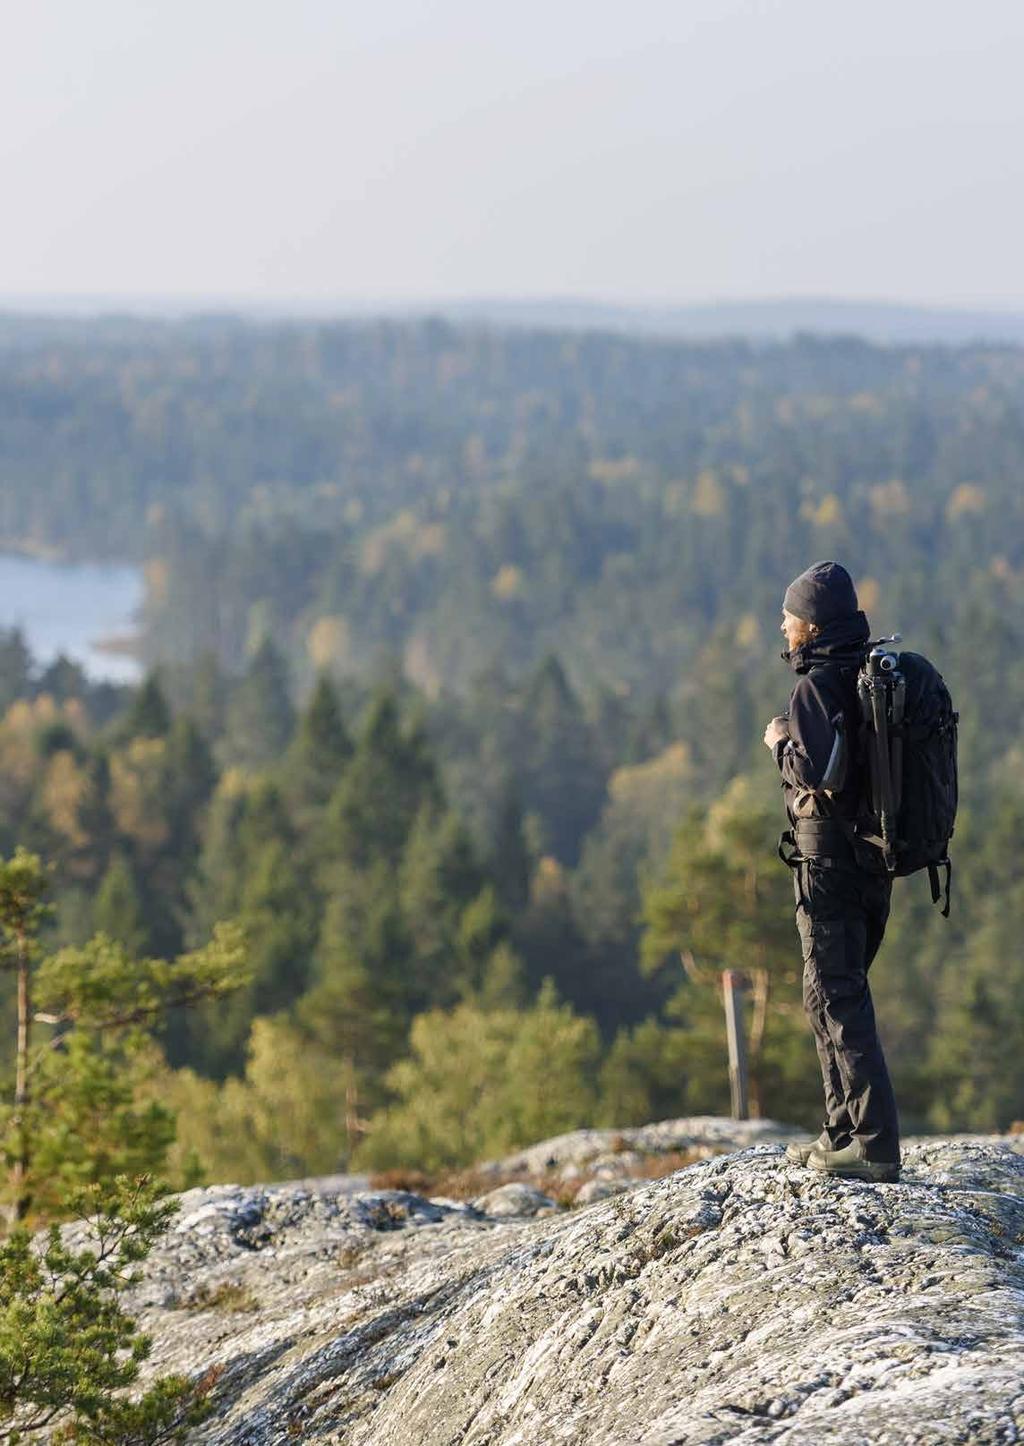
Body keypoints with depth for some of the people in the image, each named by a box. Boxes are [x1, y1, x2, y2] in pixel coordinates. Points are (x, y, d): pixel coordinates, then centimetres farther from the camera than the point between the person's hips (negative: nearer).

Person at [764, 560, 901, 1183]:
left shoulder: (818, 687, -16)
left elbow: (816, 770, -27)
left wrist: (781, 740, -8)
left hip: (830, 857, -9)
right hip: (877, 857, 9)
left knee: (837, 999, -6)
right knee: (837, 994, 18)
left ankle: (876, 1144, -9)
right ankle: (843, 1132, 21)